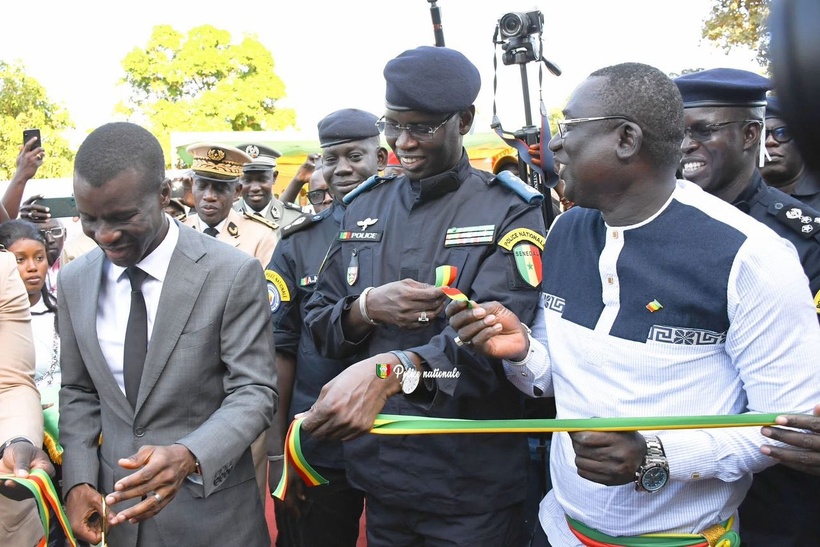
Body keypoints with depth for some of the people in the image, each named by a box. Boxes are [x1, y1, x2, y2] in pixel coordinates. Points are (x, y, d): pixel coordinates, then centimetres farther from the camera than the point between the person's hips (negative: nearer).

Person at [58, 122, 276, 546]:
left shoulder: (234, 274, -15)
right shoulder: (74, 281, 0)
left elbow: (253, 392, -14)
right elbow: (78, 392, 8)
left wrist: (188, 457, -29)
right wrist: (78, 480, -4)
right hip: (115, 503, 4)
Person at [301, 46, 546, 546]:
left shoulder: (509, 212, -8)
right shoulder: (363, 207, 6)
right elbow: (318, 325, 8)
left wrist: (391, 370, -38)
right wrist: (366, 309, -14)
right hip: (379, 475, 4)